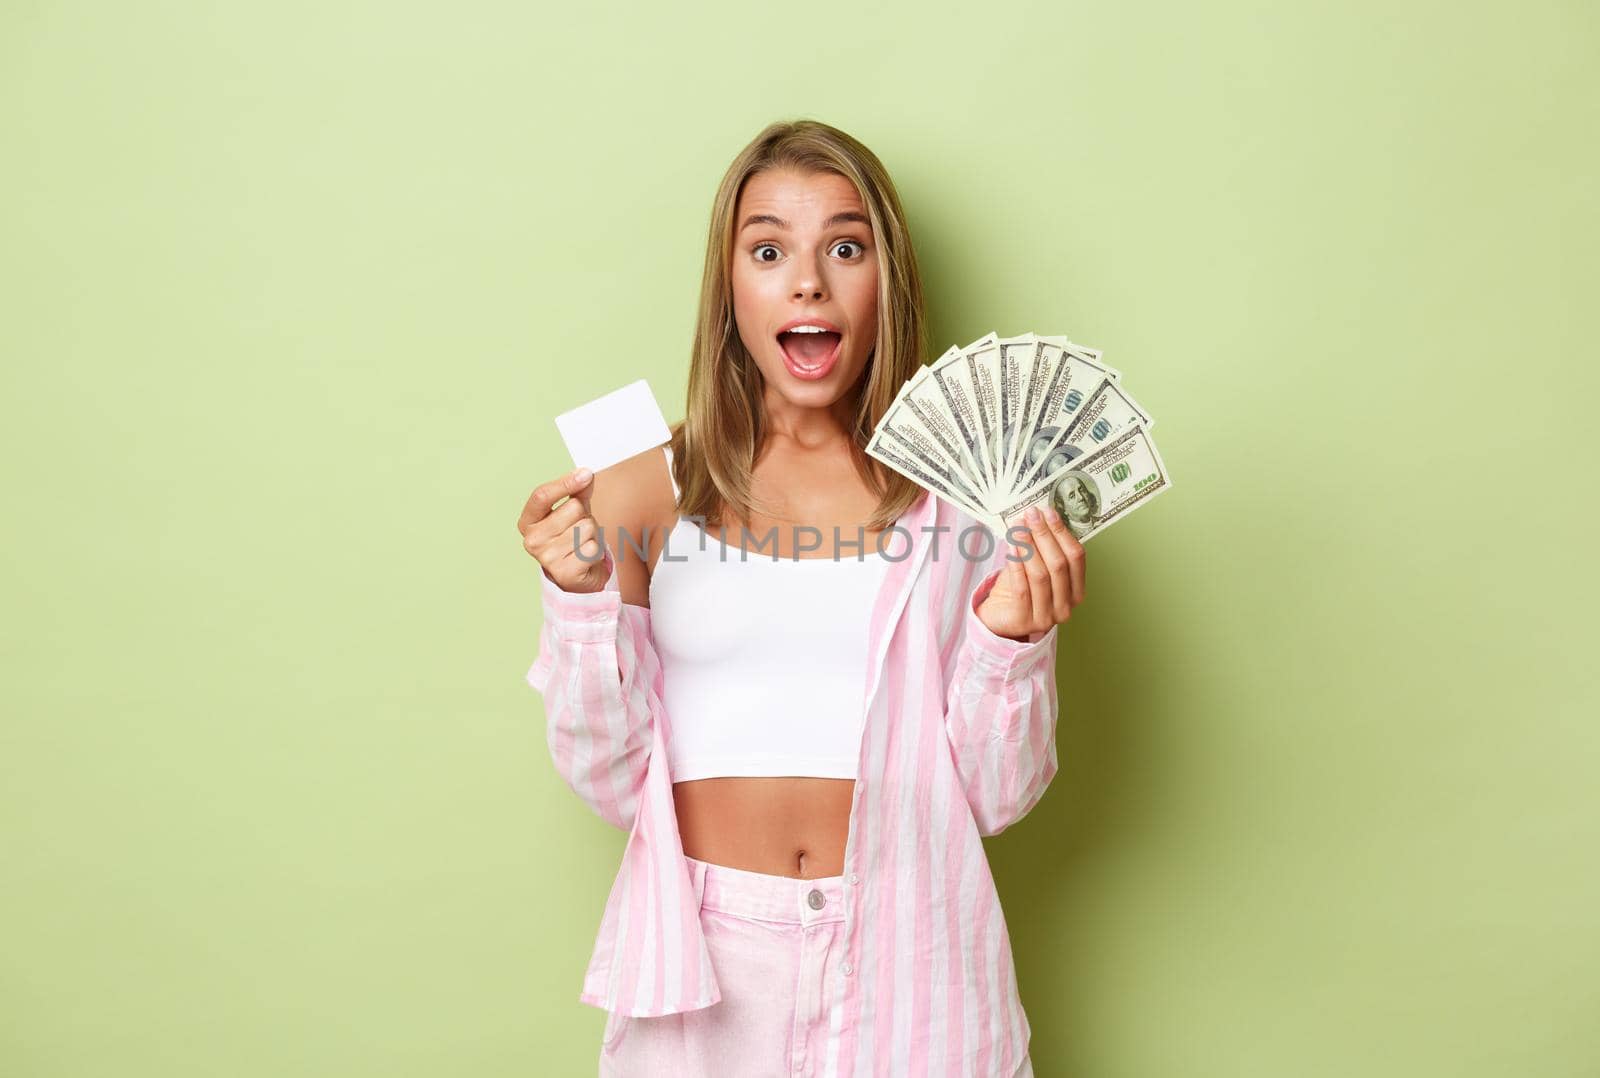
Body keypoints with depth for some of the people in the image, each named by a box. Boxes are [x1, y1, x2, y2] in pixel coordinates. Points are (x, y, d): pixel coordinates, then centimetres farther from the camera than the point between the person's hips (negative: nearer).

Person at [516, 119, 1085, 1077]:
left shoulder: (962, 496, -4)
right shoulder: (647, 493, -4)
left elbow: (994, 798, -1)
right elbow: (612, 782, -2)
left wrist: (1010, 642, -17)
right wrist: (582, 597, -14)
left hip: (906, 962, 0)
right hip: (700, 961, 0)